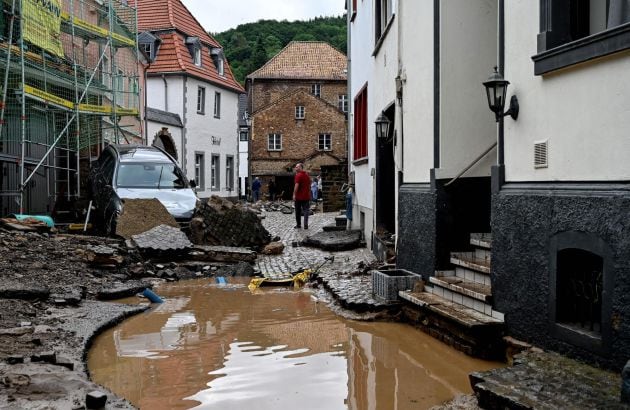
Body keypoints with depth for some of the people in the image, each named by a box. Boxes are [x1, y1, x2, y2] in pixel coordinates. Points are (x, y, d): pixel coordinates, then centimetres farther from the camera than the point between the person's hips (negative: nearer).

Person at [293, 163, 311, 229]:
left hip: (299, 196, -5)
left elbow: (296, 186, -18)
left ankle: (298, 225, 14)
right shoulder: (307, 175, 11)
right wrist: (309, 195, 22)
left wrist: (294, 195, -16)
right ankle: (306, 225, -7)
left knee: (298, 211, 8)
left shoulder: (298, 175, -11)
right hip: (306, 196, 5)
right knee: (306, 210, 2)